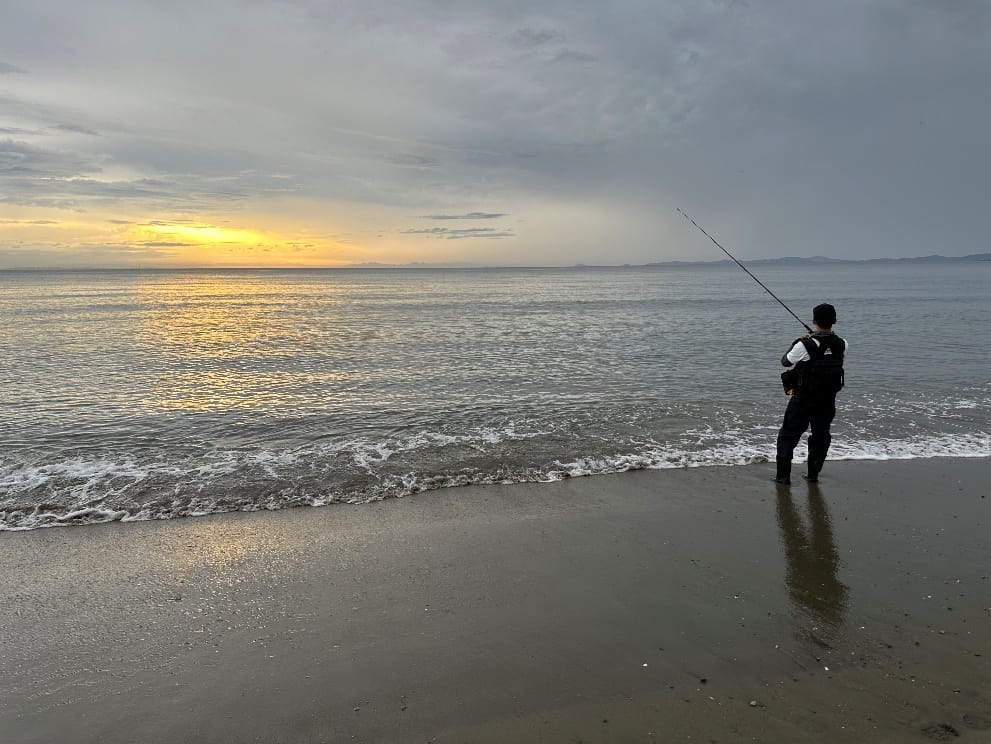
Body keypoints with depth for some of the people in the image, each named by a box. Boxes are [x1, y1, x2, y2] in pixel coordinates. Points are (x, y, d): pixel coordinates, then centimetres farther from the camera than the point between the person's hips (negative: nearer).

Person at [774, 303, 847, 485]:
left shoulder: (805, 346, -22)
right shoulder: (841, 345, -8)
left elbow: (786, 361, -4)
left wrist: (796, 342, 11)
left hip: (803, 400, -4)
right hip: (828, 401, 4)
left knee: (788, 436, 7)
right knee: (820, 436, 19)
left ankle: (783, 475, 7)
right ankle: (813, 474, 24)